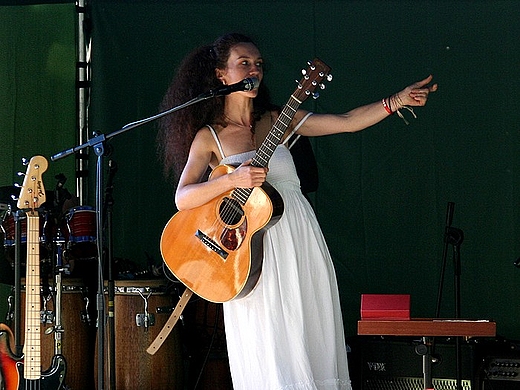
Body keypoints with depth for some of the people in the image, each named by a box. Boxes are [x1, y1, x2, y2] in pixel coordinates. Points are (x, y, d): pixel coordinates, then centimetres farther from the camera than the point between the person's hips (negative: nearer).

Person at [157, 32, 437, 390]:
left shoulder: (277, 121, 12)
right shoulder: (209, 137, 3)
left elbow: (347, 122, 7)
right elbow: (183, 198, -9)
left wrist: (399, 100, -2)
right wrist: (233, 180, -22)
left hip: (301, 243, 4)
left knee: (311, 338, 3)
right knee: (273, 352, -6)